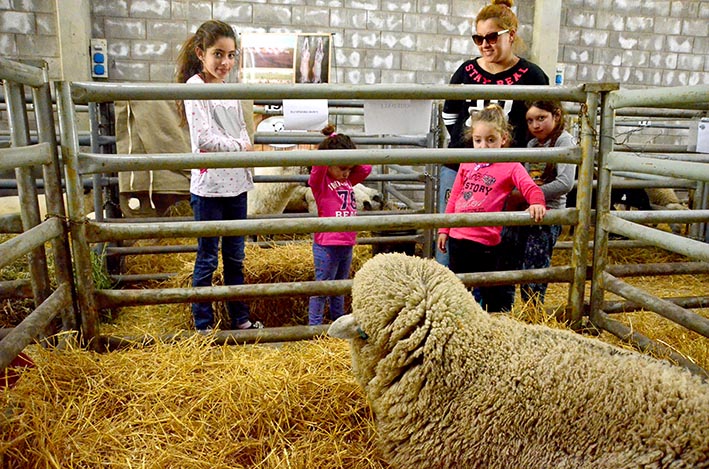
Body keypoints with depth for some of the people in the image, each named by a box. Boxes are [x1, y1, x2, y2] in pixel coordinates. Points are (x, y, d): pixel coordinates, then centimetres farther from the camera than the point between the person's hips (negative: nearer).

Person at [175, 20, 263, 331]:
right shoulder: (195, 87, -10)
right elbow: (204, 138, -19)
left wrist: (245, 149, 1)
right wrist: (239, 147, -7)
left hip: (236, 183, 7)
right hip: (209, 186, -7)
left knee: (235, 256, 15)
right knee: (207, 259, 3)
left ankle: (240, 318, 28)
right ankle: (203, 324, 18)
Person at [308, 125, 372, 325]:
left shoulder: (348, 180, 8)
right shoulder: (319, 181, -11)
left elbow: (366, 168, 14)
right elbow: (318, 164, -30)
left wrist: (347, 146, 3)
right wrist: (332, 140, -22)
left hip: (347, 245, 7)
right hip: (326, 246, -7)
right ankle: (314, 326, 12)